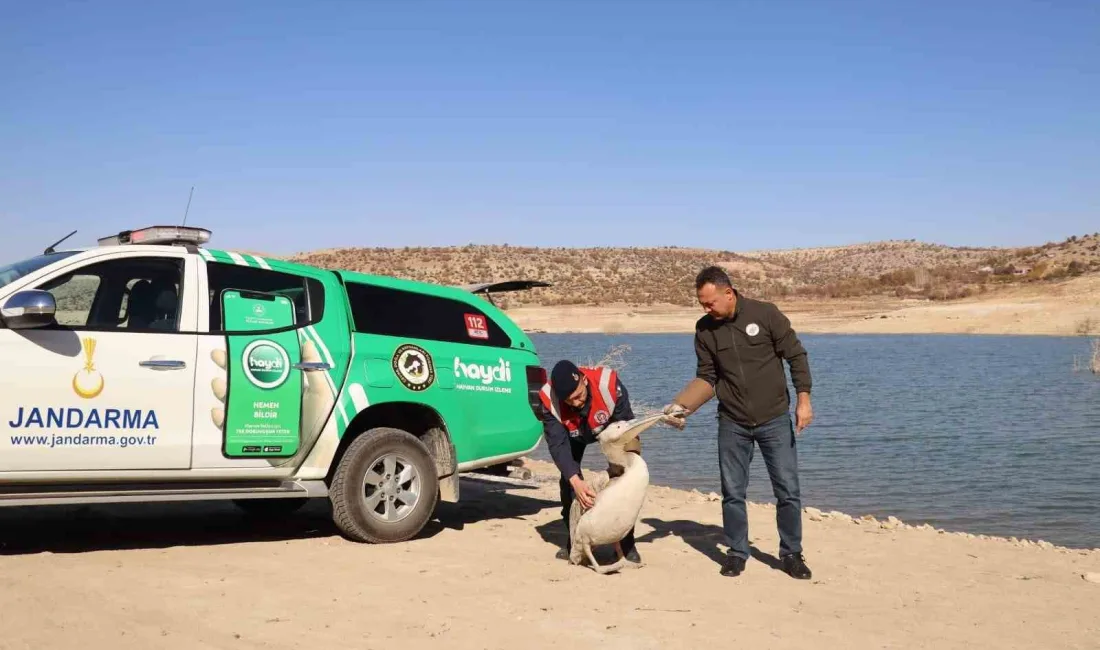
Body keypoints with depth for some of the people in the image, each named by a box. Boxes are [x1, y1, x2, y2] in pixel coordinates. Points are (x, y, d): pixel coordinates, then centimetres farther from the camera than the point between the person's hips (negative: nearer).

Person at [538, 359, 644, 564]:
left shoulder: (609, 383, -44)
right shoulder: (549, 399, -39)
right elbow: (557, 444, -39)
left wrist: (616, 469, -37)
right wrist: (575, 481, -53)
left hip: (611, 427, -1)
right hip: (574, 434, 1)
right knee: (568, 479, -11)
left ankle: (626, 543, -4)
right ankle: (574, 540, 7)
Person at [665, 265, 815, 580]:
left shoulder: (765, 314, -11)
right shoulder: (705, 329, -2)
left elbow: (796, 356, -4)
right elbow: (706, 377, 2)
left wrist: (803, 399, -10)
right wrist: (682, 405, -14)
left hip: (775, 418, -2)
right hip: (732, 423, 2)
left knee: (788, 490, 1)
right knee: (732, 492, 6)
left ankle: (791, 553, 17)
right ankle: (737, 552, 22)